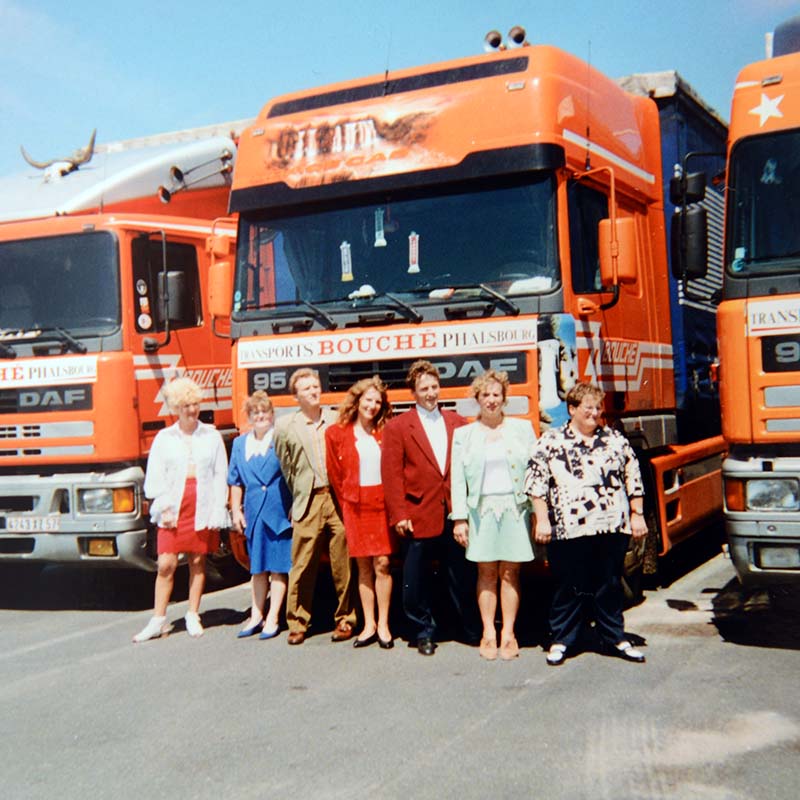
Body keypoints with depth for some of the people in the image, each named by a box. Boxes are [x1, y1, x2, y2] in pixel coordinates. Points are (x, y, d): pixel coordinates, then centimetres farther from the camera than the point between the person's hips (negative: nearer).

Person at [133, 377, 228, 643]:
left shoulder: (212, 436, 8)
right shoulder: (164, 438, 8)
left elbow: (220, 476, 6)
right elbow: (155, 478, 5)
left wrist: (218, 510, -3)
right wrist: (164, 508, -6)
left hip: (203, 507, 1)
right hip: (174, 507, 0)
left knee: (198, 561, 5)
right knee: (166, 564, -5)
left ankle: (193, 616, 16)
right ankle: (158, 619, 4)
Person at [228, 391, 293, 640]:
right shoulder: (240, 444, 12)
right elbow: (236, 481, 17)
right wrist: (235, 509, 11)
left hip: (280, 512, -4)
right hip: (254, 512, 4)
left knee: (278, 567, 1)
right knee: (257, 567, 12)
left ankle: (272, 618, 6)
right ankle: (256, 616, 20)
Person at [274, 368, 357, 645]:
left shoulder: (337, 420, 7)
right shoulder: (285, 426, 4)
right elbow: (286, 467, 11)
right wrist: (299, 496, 10)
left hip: (338, 498, 1)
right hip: (308, 503, -1)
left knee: (343, 564, 4)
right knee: (302, 566, 0)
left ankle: (345, 619, 17)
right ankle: (297, 623, 11)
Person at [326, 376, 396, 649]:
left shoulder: (386, 433, 6)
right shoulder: (337, 433, 1)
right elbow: (335, 475, 4)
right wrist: (347, 503, 5)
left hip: (382, 503, 0)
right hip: (355, 506, 0)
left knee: (382, 564, -4)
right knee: (363, 566, 5)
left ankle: (383, 625, 4)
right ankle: (369, 626, 12)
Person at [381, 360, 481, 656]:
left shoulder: (458, 422, 9)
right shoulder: (397, 426, 1)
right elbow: (392, 474, -3)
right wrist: (398, 515, -9)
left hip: (455, 515, 2)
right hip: (417, 517, -2)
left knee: (463, 577, 9)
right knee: (417, 582, 6)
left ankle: (473, 631, 23)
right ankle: (424, 633, 22)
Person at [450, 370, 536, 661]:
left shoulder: (522, 428, 7)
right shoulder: (463, 434, 7)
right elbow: (458, 479, 4)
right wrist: (459, 518, -3)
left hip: (515, 508, 0)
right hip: (482, 509, 0)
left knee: (510, 572, 2)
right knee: (486, 572, 2)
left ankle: (508, 633, 8)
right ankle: (488, 633, 8)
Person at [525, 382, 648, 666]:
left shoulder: (615, 440, 11)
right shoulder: (550, 441, 2)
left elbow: (633, 479, 14)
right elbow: (536, 482, -1)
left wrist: (637, 515, 9)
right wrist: (542, 520, -6)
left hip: (612, 527, 3)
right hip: (568, 530, -2)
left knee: (610, 586, 10)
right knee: (569, 588, 4)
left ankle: (615, 637, 22)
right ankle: (561, 640, 16)